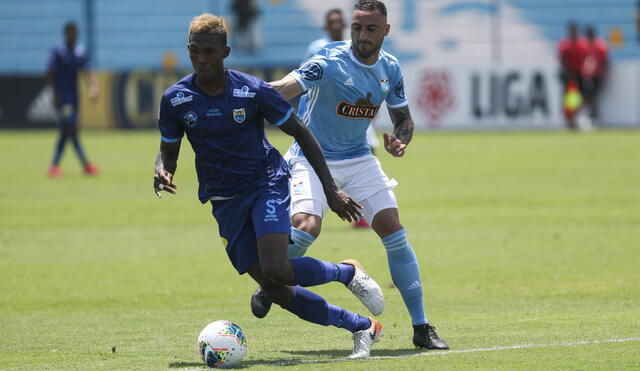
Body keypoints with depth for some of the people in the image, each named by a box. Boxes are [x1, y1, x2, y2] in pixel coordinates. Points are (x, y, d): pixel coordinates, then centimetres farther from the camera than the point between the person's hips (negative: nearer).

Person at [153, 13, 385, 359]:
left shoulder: (251, 90, -12)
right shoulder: (174, 99, -5)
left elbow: (301, 133, -3)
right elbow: (168, 152, 8)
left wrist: (331, 189, -5)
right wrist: (162, 173, -18)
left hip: (267, 184, -4)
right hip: (225, 200, 4)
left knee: (277, 270, -26)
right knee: (274, 289, -2)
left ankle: (348, 272, 4)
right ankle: (362, 327, 14)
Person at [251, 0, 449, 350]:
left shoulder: (390, 68, -1)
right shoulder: (330, 61, -19)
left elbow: (403, 117, 14)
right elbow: (283, 89, -33)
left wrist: (399, 140, -10)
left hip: (359, 160, 5)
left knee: (395, 233, -5)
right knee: (306, 227, -28)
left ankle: (421, 328, 3)